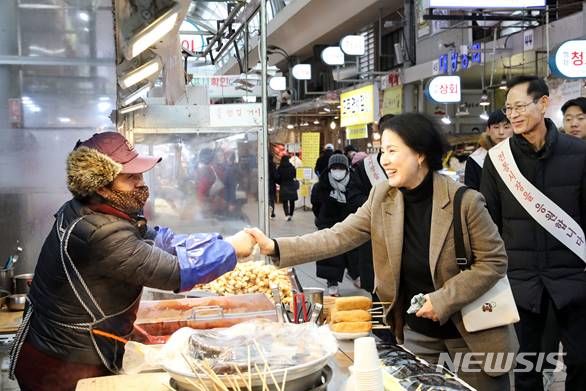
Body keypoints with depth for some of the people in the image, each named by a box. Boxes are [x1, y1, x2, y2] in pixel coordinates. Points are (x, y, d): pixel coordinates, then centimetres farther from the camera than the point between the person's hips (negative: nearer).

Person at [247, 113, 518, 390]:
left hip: (472, 331, -3)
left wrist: (443, 300, -21)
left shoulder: (465, 201, -18)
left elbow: (494, 261, -13)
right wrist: (275, 247, -19)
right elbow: (339, 236, -9)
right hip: (416, 332, 4)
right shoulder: (382, 198, -5)